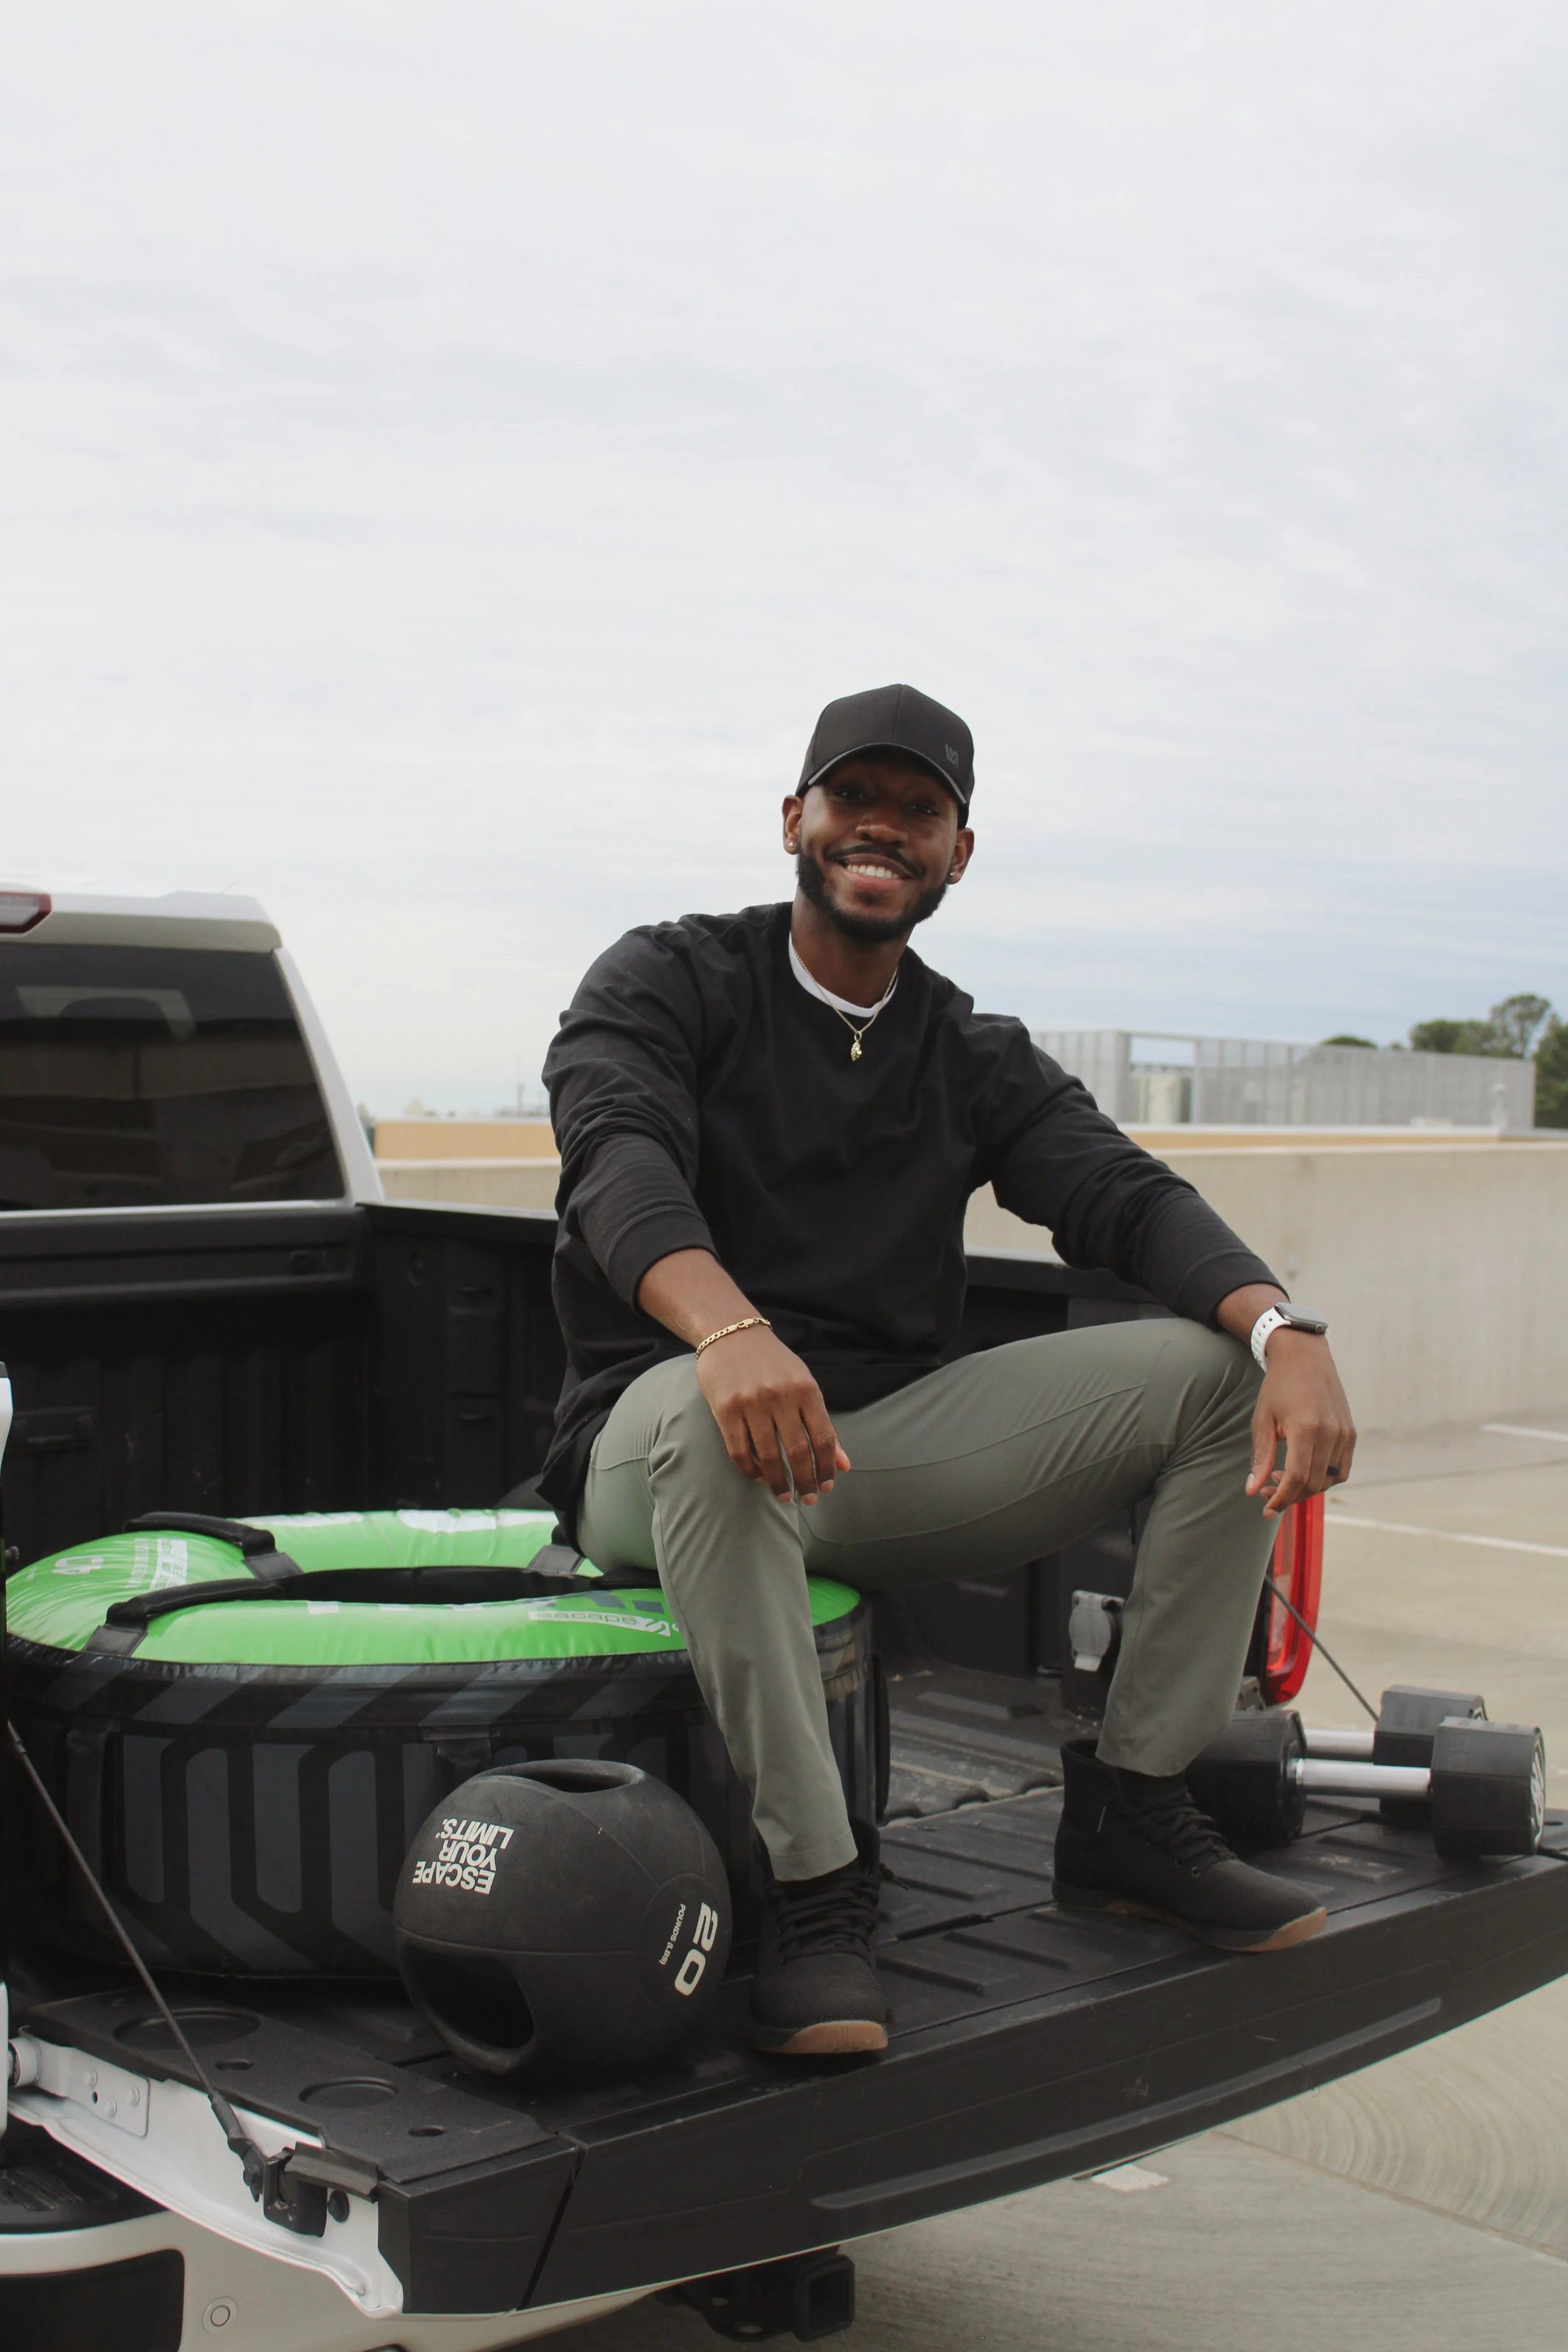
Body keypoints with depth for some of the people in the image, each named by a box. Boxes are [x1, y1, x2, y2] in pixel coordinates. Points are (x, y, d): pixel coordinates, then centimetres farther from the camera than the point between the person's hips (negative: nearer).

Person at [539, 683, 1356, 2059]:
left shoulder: (976, 1058, 14)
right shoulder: (672, 979, 1)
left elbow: (1124, 1195, -2)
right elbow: (618, 1151, -20)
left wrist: (1288, 1330, -24)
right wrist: (731, 1332, -43)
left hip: (891, 1443, 5)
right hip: (656, 1457, -4)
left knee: (1222, 1371, -9)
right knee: (712, 1415, -41)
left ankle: (1129, 1812, -6)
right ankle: (812, 1883, -32)